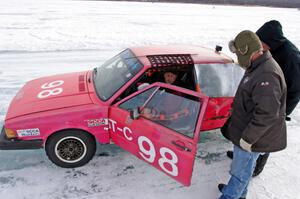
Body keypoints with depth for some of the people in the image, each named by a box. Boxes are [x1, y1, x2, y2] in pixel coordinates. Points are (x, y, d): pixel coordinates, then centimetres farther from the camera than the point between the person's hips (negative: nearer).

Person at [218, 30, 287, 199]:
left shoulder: (267, 75, -28)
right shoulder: (258, 67, 5)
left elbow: (267, 114, -30)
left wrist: (247, 138, -23)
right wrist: (235, 107, 23)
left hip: (251, 137, -10)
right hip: (246, 133, 10)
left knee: (241, 171, 7)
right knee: (245, 165, 26)